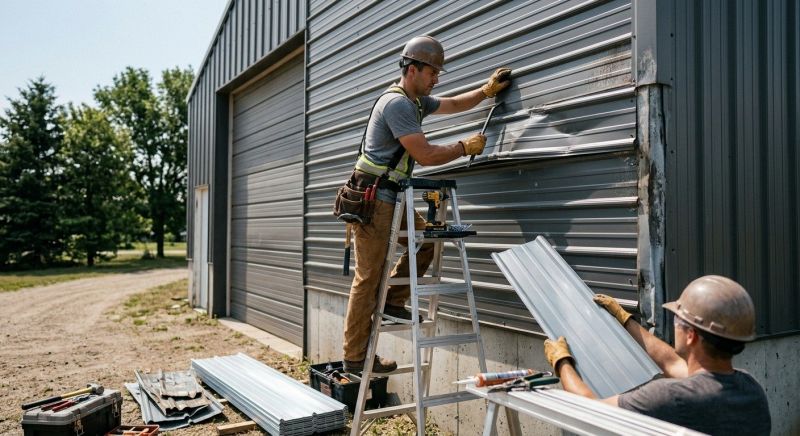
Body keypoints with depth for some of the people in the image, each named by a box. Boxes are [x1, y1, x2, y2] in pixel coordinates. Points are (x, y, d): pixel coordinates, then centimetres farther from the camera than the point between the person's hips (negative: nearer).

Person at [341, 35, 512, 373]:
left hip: (391, 198, 10)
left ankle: (393, 299, 14)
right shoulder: (397, 103, -16)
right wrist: (465, 147, -7)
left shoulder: (416, 101, 15)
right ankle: (355, 357, 3)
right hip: (373, 199, -10)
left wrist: (488, 90, 23)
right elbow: (426, 155, -20)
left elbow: (453, 105, 31)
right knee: (368, 280, -6)